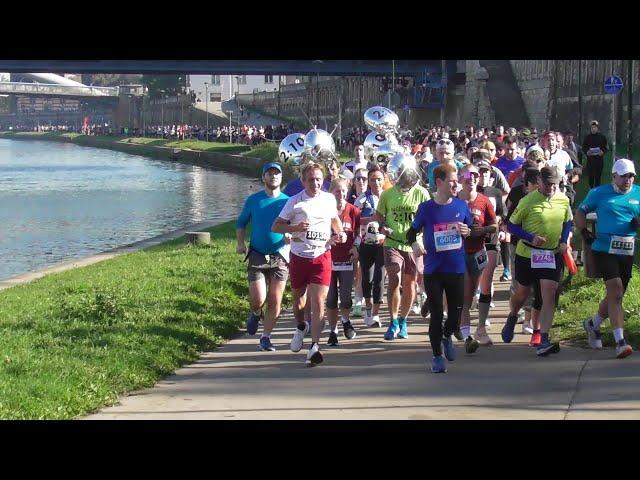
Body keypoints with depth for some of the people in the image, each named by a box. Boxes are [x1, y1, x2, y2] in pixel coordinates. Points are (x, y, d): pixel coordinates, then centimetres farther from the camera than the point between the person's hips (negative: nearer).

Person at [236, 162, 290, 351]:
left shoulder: (288, 201, 3)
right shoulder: (253, 200, 3)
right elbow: (241, 223, 14)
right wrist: (240, 243, -1)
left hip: (280, 256, 1)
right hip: (257, 256, -1)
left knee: (275, 302, -1)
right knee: (258, 299, -11)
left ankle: (266, 337, 14)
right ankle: (255, 313, 24)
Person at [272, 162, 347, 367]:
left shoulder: (329, 199, 4)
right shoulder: (295, 201, -4)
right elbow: (275, 226, -4)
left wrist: (340, 233, 6)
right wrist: (295, 228, -21)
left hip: (322, 256, 0)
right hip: (299, 257, 0)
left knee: (318, 300, -12)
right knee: (299, 298, 15)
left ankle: (315, 347, -13)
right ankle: (301, 327, 47)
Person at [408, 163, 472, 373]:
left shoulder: (461, 206, 2)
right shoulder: (426, 208, -3)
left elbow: (472, 229, 14)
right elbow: (412, 232, 7)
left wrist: (467, 231, -9)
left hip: (456, 269, 2)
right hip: (433, 271, -2)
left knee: (456, 311, 5)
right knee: (436, 314, 2)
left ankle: (447, 336, 38)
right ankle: (437, 356, 16)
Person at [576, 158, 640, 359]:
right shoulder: (600, 193, 3)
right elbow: (580, 212, 14)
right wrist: (584, 232, 1)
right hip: (604, 250, -4)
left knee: (616, 295, 14)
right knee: (615, 291, -16)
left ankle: (593, 324, 40)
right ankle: (620, 342, -19)